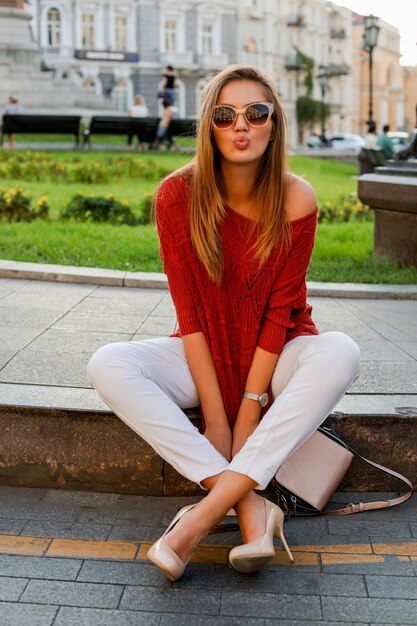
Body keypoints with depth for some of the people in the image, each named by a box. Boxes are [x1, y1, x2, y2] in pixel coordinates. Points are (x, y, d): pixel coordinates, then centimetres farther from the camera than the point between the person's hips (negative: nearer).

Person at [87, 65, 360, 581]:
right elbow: (189, 310, -13)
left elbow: (280, 310, -14)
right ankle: (251, 506, -30)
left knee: (340, 352, -33)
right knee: (108, 366, -26)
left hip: (275, 355, 0)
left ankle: (208, 510, -33)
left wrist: (249, 411, -20)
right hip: (205, 355, 1)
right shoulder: (178, 195, -13)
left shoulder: (296, 200, -14)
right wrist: (214, 415, -18)